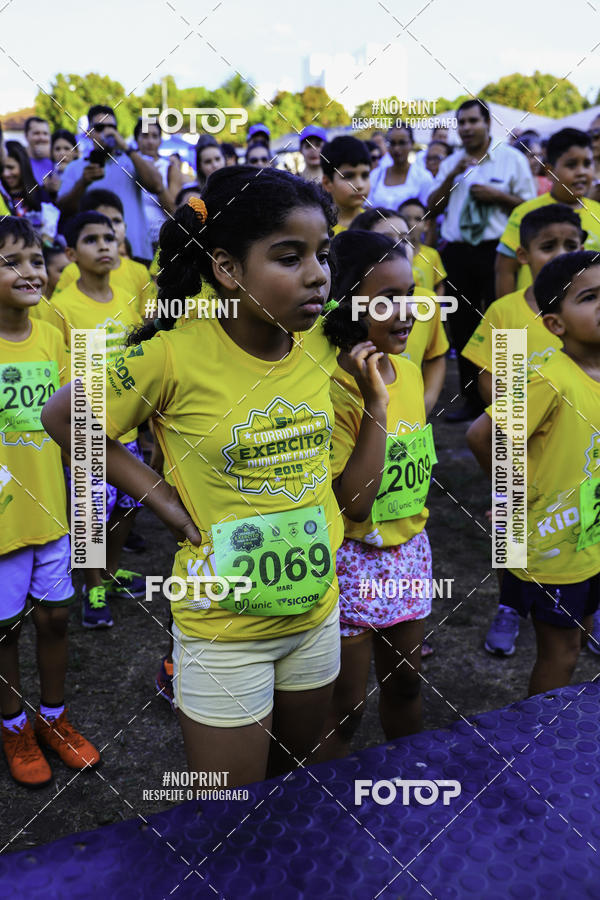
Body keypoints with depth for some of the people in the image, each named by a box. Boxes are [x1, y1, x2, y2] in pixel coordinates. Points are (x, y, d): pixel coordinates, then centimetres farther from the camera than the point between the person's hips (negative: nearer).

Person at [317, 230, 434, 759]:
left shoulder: (409, 371, 2)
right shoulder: (332, 388, -21)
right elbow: (352, 502, -28)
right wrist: (376, 403, -31)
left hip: (409, 550, 7)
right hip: (352, 558, -7)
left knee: (405, 681, 24)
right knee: (344, 705, 9)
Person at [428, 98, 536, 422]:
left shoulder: (511, 158, 3)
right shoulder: (451, 164, 14)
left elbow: (530, 206, 0)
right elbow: (432, 207, 5)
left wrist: (498, 196, -13)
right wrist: (453, 175, -6)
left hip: (497, 250, -4)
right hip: (458, 251, 4)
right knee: (462, 325, 8)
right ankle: (472, 399, 20)